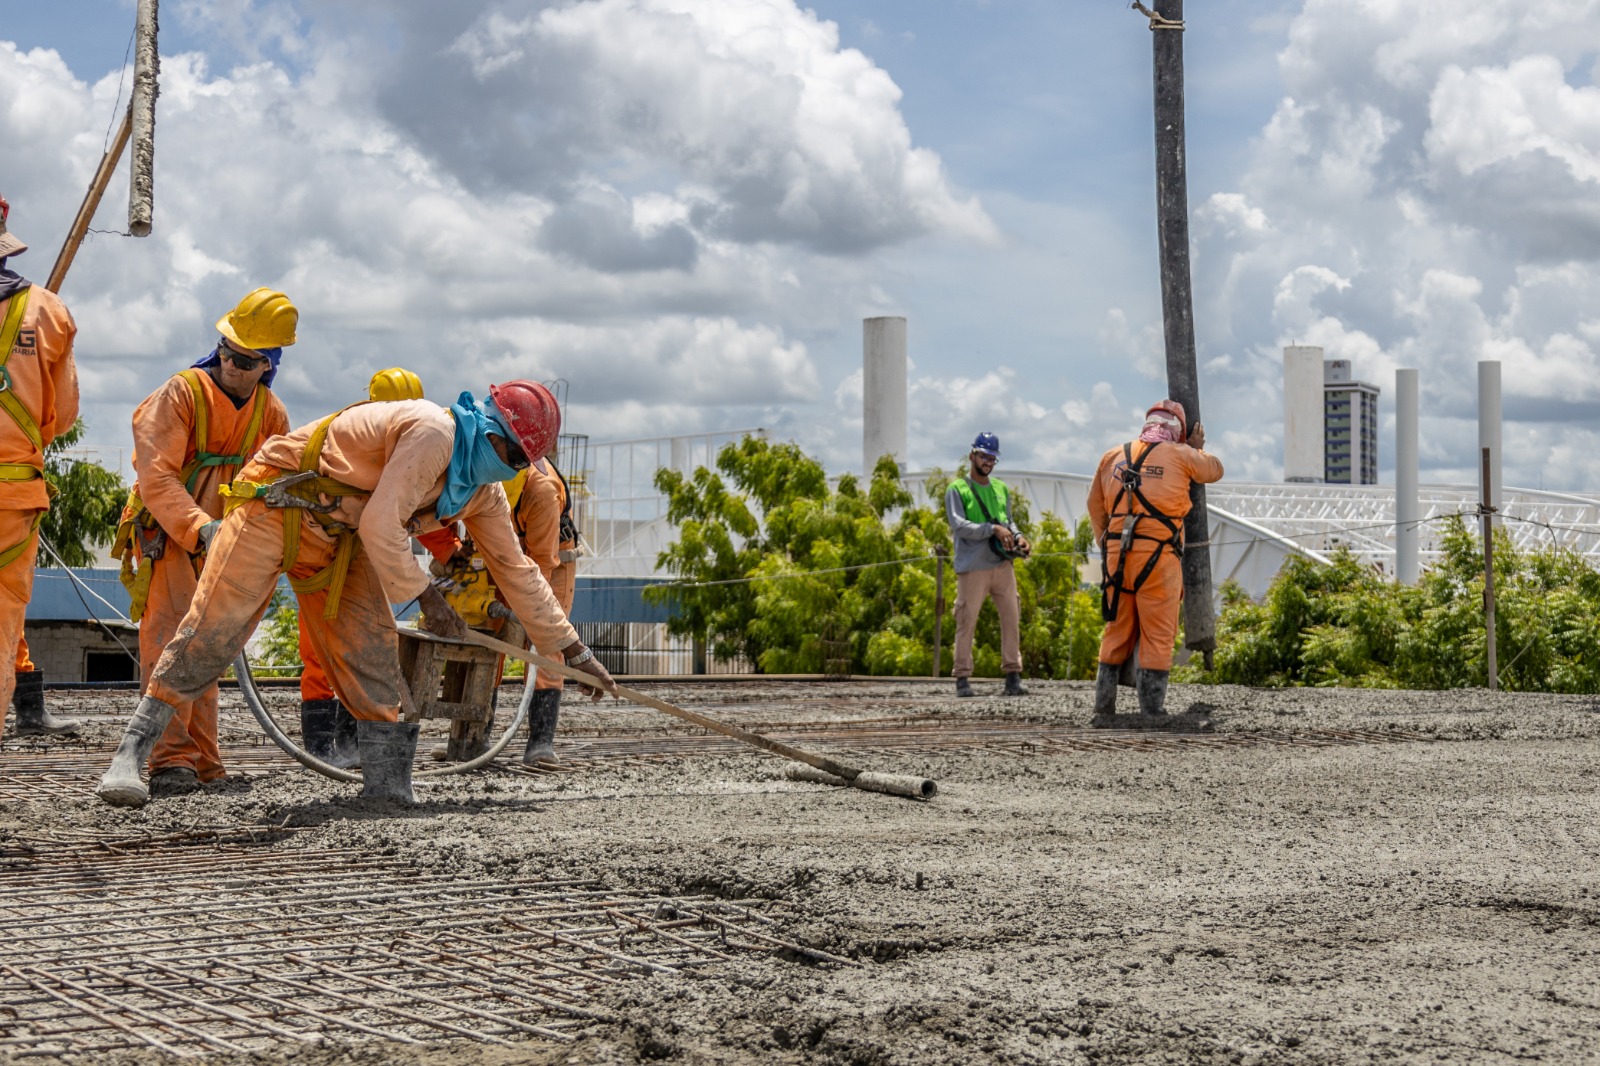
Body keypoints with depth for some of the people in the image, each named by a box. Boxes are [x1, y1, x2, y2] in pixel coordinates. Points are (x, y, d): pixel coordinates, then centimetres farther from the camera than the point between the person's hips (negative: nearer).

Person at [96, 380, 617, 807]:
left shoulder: (484, 492, 4)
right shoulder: (432, 431, -26)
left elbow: (516, 570, 12)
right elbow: (380, 527, -30)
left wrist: (573, 650, 12)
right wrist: (424, 595, -20)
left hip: (339, 539, 9)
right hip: (278, 505, -9)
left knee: (373, 654, -2)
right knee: (212, 630, -13)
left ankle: (388, 785, 0)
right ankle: (129, 756, -11)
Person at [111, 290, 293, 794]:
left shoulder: (272, 413, 4)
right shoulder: (181, 393, -14)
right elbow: (156, 475, -21)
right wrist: (197, 527, -33)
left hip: (220, 541, 6)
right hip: (166, 534, -6)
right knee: (171, 636, -19)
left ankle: (201, 763, 18)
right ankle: (170, 760, -25)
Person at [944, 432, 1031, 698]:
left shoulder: (1001, 489, 19)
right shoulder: (957, 489, 1)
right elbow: (959, 525, -11)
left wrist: (1018, 537, 1)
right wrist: (993, 529, -20)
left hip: (1003, 564, 5)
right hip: (972, 567, -5)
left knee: (1012, 619, 0)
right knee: (966, 623, -3)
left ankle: (1013, 676, 3)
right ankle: (963, 678, 3)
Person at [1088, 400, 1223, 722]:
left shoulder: (1113, 457, 14)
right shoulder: (1180, 455, 3)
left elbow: (1095, 507, 20)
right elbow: (1214, 470, 21)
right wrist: (1197, 449, 39)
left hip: (1117, 554, 4)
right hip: (1159, 556, -4)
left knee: (1117, 635, 12)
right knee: (1158, 637, 1)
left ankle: (1103, 710, 11)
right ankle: (1151, 712, -1)